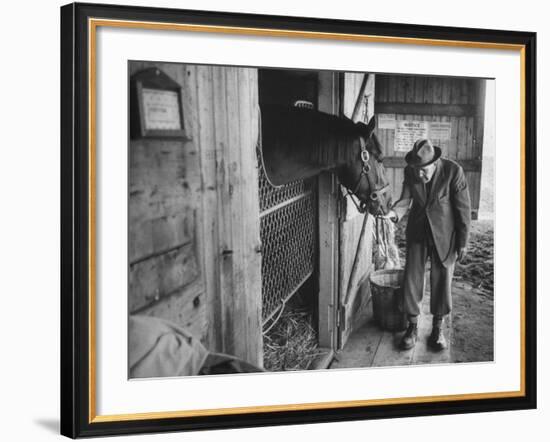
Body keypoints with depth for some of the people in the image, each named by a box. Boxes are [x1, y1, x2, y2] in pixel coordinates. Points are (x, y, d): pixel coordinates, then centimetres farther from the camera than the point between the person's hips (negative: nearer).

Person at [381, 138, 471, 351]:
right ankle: (412, 327, 19)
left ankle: (437, 329, 23)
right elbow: (405, 199, -5)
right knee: (411, 279, 4)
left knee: (441, 281, 6)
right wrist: (394, 212, -29)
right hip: (417, 232, 3)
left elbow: (463, 208, -13)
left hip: (444, 234, -3)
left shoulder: (453, 171, -20)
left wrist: (463, 242, -8)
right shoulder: (410, 171, -10)